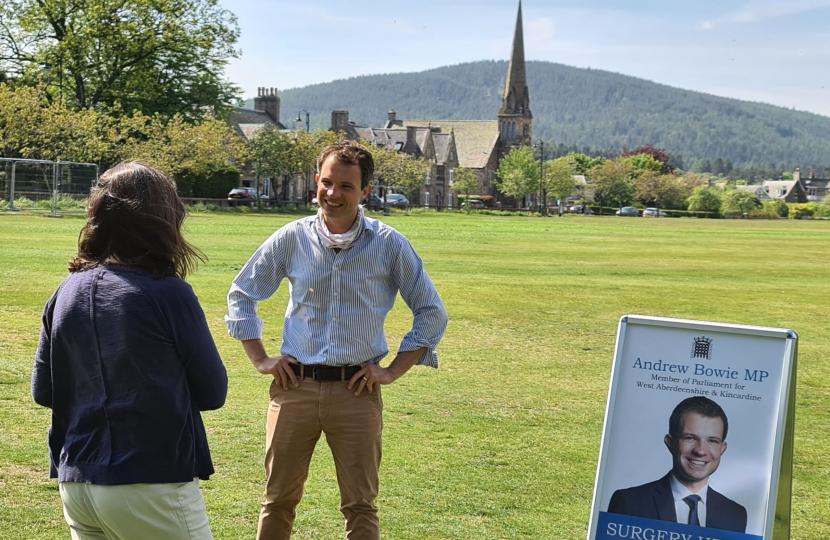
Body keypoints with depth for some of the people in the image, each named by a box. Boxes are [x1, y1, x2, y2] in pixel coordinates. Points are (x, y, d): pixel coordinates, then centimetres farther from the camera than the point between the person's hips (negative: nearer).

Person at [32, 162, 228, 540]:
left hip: (76, 484, 6)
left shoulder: (67, 292, 1)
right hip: (152, 486, -5)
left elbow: (43, 391, 9)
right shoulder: (169, 294, -15)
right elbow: (213, 393, -5)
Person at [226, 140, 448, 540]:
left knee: (360, 506, 3)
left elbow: (432, 313, 6)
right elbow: (241, 295, 14)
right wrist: (261, 360, 6)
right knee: (278, 499, 7)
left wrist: (392, 372, -1)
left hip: (357, 390, -1)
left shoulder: (390, 245, -2)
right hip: (295, 386, 2)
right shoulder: (291, 238, 2)